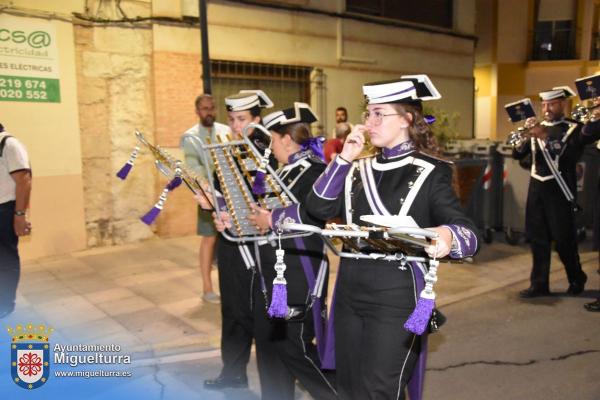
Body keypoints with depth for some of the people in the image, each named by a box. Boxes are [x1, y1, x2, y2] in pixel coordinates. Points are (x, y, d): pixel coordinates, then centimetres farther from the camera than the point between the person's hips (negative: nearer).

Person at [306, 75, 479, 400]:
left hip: (397, 300, -6)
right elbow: (319, 208, -3)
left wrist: (448, 236, -39)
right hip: (349, 295, 6)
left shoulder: (431, 172, -7)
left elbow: (468, 234, -16)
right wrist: (344, 159, -8)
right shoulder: (359, 169, 9)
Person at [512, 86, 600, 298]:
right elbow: (517, 155, 3)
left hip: (560, 191, -5)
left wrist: (545, 137, -31)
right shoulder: (538, 128, 11)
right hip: (537, 190, 5)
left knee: (564, 240, 3)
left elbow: (569, 155, -24)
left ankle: (577, 280, 26)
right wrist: (527, 135, -13)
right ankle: (539, 284, 14)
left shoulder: (574, 128, -4)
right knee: (537, 239, 6)